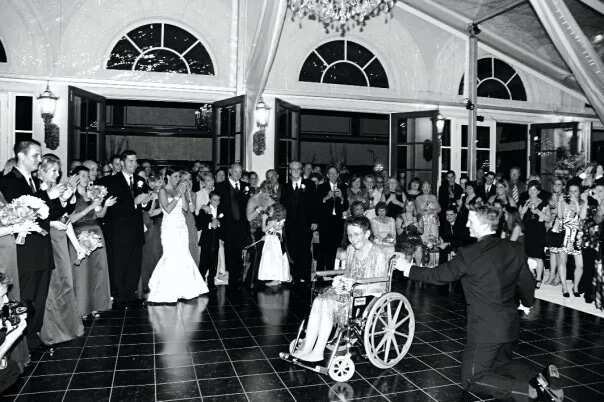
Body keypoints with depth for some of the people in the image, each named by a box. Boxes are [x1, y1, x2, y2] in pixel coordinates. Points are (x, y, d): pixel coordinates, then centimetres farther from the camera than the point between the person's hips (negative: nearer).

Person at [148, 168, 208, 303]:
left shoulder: (178, 190, 14)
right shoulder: (163, 191, -1)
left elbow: (185, 207, 5)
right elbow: (167, 209, -13)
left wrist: (183, 193, -2)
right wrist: (178, 195, -12)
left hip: (181, 226, 6)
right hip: (170, 227, -6)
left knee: (183, 256, 2)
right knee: (171, 257, -10)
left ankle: (181, 289, 9)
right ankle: (167, 291, -2)